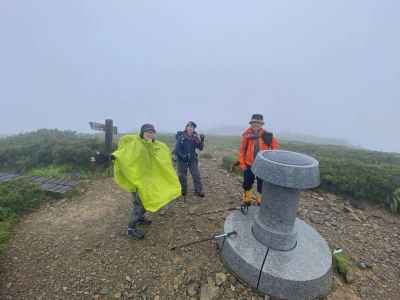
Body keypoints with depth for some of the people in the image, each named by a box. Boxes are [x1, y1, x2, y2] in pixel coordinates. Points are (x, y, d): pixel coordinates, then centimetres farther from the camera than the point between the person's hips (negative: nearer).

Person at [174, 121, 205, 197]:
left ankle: (198, 191, 12)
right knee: (182, 176, 9)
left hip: (192, 160, 2)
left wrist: (201, 141, -23)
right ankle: (183, 191, 28)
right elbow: (177, 149, -12)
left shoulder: (195, 137, -4)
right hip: (182, 160, -2)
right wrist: (182, 156, -22)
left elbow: (200, 148, -7)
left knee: (196, 175, -1)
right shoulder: (181, 137, -12)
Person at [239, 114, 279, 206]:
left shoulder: (266, 135, -7)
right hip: (249, 164, 0)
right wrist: (242, 163, -7)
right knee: (247, 183, 11)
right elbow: (242, 149, -7)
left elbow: (275, 144, 7)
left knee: (261, 183, 10)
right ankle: (247, 200, 32)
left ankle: (260, 201, 31)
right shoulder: (246, 134, -10)